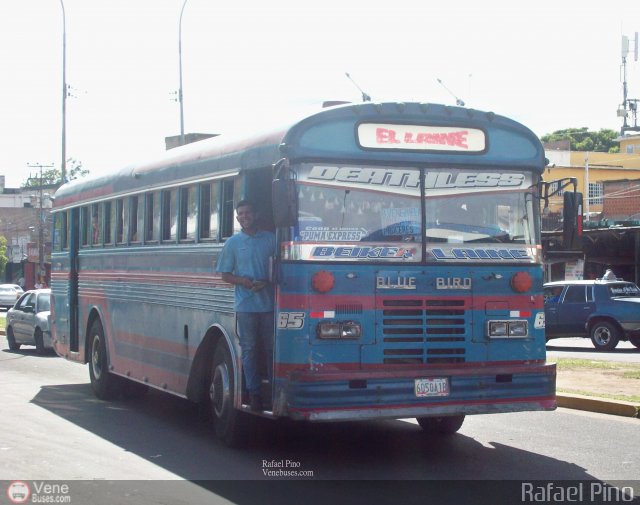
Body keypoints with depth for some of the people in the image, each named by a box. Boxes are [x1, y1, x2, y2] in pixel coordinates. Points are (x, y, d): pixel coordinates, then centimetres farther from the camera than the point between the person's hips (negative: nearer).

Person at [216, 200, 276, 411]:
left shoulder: (271, 239, 8)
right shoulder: (233, 243, 7)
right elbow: (225, 275, 8)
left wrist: (267, 282, -8)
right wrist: (243, 281, -10)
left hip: (269, 304, 1)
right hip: (246, 305, 0)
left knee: (272, 348, 2)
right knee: (249, 350, 2)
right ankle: (253, 392, 6)